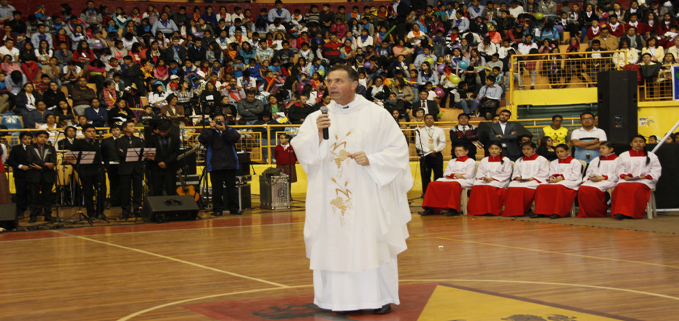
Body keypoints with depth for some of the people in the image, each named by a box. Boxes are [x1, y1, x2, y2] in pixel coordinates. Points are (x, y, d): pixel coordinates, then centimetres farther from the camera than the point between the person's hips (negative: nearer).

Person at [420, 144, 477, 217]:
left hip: (464, 181, -6)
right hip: (449, 180, 6)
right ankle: (430, 208, -24)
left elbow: (469, 175, -6)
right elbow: (445, 174, 17)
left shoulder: (471, 161, 9)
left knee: (454, 185, -42)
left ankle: (453, 209, -41)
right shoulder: (452, 161, 29)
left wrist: (451, 175, -5)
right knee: (432, 184, -18)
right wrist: (454, 174, -7)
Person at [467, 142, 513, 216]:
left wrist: (492, 178, -12)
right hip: (484, 181, 4)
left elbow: (506, 174, -2)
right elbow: (479, 173, 18)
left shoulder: (506, 160, 10)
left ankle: (491, 210, -37)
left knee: (488, 187, -39)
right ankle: (478, 210, -33)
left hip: (499, 181, -4)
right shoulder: (484, 160, 25)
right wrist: (483, 178, -8)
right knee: (476, 187, -32)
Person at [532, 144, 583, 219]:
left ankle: (558, 212, -41)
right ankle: (539, 211, -28)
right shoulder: (553, 163, 28)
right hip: (555, 182, 5)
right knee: (541, 187, -24)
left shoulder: (575, 162, 8)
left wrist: (561, 178, -14)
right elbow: (551, 174, 19)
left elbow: (575, 176, -4)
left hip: (570, 183, -5)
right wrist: (552, 178, -7)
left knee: (559, 187, -41)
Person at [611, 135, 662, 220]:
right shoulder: (624, 155, 25)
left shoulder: (651, 156, 20)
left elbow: (656, 170, 9)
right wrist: (624, 176, -9)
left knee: (636, 188, -38)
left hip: (644, 181, -1)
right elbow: (620, 169, 14)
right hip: (626, 180, 1)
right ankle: (619, 212, -41)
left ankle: (634, 213, -37)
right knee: (620, 187, -35)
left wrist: (646, 176, -9)